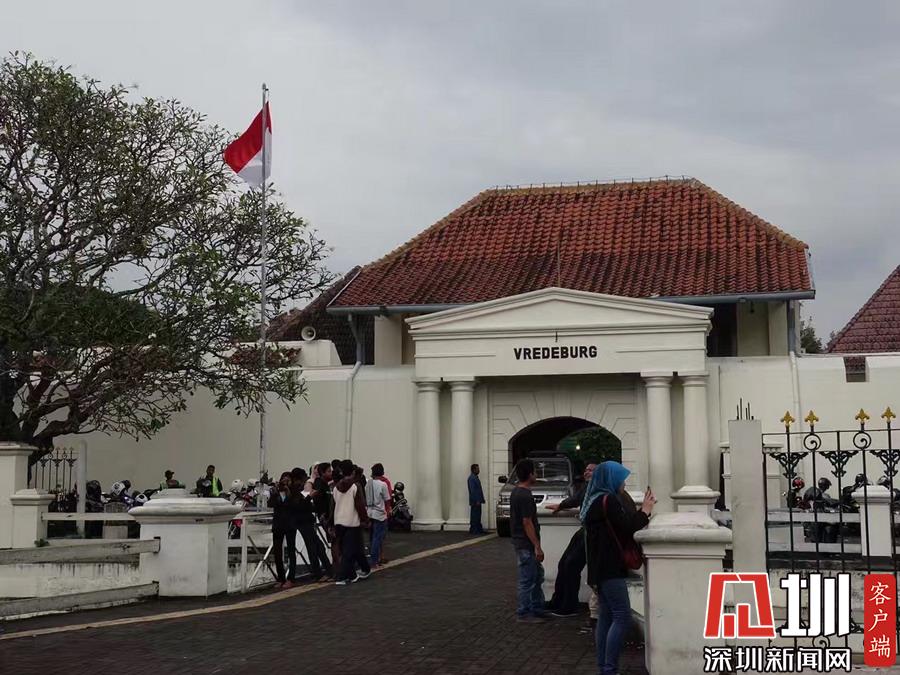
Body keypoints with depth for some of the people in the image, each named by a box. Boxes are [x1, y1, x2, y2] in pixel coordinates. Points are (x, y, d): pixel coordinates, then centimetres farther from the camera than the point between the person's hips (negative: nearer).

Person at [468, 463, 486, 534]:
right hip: (475, 501, -10)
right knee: (474, 516, -6)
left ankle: (479, 529, 16)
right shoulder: (471, 478, -15)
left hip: (478, 501, 10)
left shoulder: (475, 477, 17)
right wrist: (476, 501, -22)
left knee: (477, 516, 12)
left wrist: (480, 499, 18)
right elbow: (472, 490, -20)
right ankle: (473, 530, -3)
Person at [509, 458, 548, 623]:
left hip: (521, 542, 10)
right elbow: (527, 523, -22)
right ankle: (523, 614, 7)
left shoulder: (516, 492, 9)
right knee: (527, 580, -1)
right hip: (526, 545, -10)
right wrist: (537, 547, -20)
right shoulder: (525, 496, -22)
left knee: (537, 576, 18)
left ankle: (537, 609, 25)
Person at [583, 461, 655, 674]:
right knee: (622, 617, -10)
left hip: (601, 568, 10)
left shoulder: (596, 500, 16)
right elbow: (627, 526, -17)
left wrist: (641, 513, 11)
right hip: (610, 568, -10)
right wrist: (645, 511, -3)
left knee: (606, 617, 10)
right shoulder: (608, 500, -14)